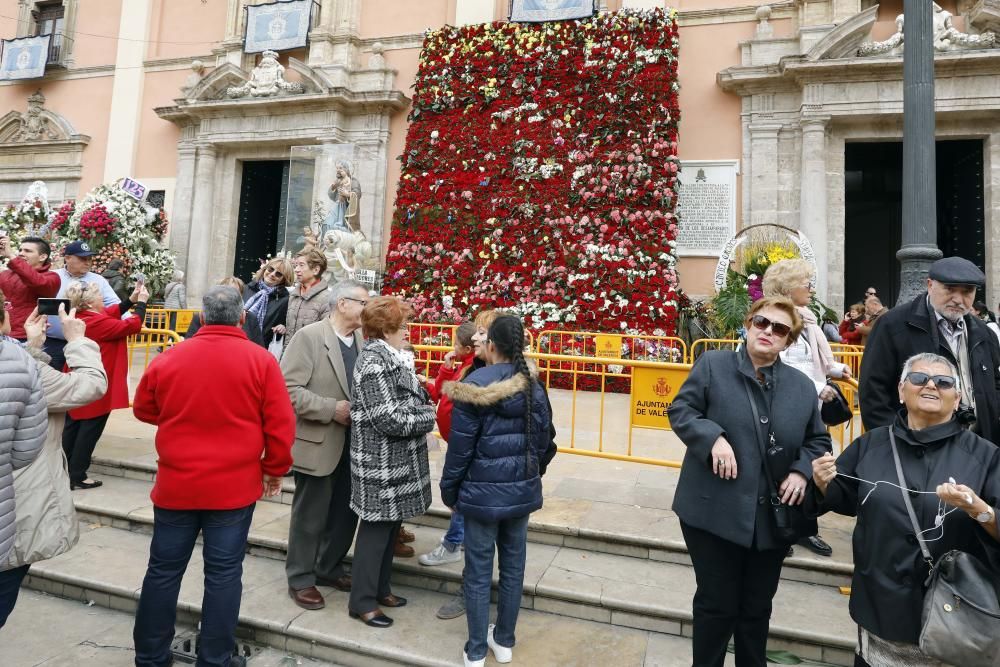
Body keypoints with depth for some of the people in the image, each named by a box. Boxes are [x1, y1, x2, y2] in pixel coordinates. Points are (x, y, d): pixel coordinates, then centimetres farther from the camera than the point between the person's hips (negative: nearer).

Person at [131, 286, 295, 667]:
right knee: (223, 574, 9)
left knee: (164, 570, 17)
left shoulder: (168, 359, -4)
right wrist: (275, 469, 5)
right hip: (235, 486, -2)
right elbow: (280, 424, -9)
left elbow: (144, 410, 13)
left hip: (175, 484, 2)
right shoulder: (261, 361, -10)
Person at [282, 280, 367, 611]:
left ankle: (329, 567, 38)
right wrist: (332, 409, -22)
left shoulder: (363, 339, 3)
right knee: (310, 515, 9)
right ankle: (301, 579, 28)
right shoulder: (309, 336, -13)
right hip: (318, 442, -6)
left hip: (354, 442, 6)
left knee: (347, 511, 17)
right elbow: (289, 389, -17)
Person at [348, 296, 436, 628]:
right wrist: (428, 417, -12)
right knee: (377, 528, 3)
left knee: (390, 525, 18)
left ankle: (379, 588, 34)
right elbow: (389, 418, -23)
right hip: (381, 462, -9)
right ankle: (362, 601, 18)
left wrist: (423, 402, -2)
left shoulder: (388, 356, 10)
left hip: (397, 460, 9)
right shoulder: (374, 361, -19)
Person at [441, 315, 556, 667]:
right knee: (513, 567, 16)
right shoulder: (535, 387, -1)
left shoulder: (474, 387, -15)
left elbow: (460, 447, -11)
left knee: (479, 572, 9)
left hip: (482, 492, -4)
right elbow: (544, 443, 8)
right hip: (522, 491, 4)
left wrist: (450, 490, 1)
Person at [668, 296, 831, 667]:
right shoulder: (713, 364, -4)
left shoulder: (802, 386, 7)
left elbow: (818, 440, 14)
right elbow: (680, 410, -6)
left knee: (757, 608, 19)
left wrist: (802, 471, -5)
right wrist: (713, 437, -22)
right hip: (715, 512, -4)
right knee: (717, 603, 9)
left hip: (773, 518, 4)